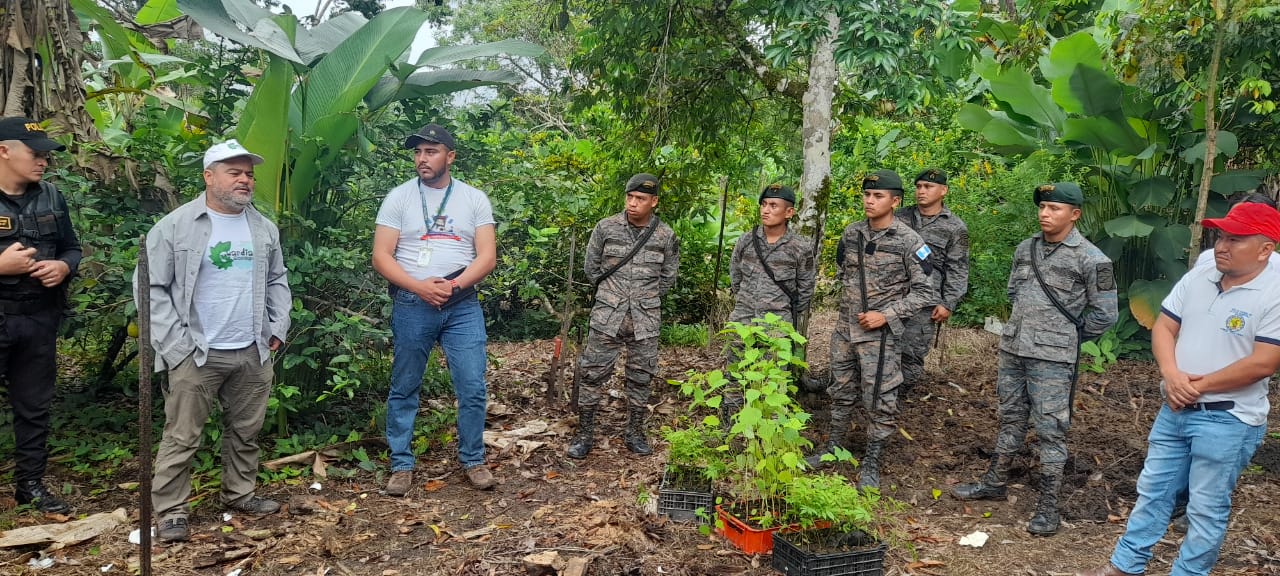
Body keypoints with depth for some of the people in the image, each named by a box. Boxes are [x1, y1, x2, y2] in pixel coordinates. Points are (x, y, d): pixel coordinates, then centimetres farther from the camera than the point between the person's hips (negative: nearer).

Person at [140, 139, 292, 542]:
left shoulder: (264, 229, 10)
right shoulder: (175, 227, -6)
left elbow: (277, 281, 18)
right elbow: (150, 287, -6)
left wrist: (278, 328, 7)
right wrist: (175, 345, -11)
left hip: (253, 354, 5)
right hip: (196, 355, -4)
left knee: (246, 432, 14)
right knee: (182, 437, 1)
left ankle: (240, 495, 29)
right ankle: (170, 512, 13)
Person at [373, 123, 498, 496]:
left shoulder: (475, 199, 4)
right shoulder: (398, 197, 2)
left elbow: (487, 256, -2)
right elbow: (381, 257, -3)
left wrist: (452, 285, -17)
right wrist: (420, 287, -17)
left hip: (463, 307, 0)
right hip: (411, 306, 0)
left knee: (473, 389, 0)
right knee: (404, 390, 8)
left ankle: (473, 461, 17)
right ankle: (402, 466, 20)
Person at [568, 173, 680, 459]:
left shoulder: (666, 236, -1)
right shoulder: (606, 227, -3)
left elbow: (668, 276, 13)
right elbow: (591, 266, 9)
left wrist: (646, 297, 11)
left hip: (646, 320, 1)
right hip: (607, 316, 0)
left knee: (640, 378, 9)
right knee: (592, 374, 2)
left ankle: (635, 433, 24)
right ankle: (584, 434, 13)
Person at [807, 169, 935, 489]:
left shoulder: (909, 242, -12)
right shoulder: (851, 233, 3)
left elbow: (924, 292, -10)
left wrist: (886, 315, -16)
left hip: (880, 333, -5)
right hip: (845, 328, 5)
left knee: (880, 400, 0)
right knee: (841, 391, 18)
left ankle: (871, 463, 14)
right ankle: (834, 446, 35)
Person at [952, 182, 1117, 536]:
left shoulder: (1090, 259, -10)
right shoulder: (1026, 248, 7)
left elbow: (1104, 313, -5)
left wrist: (1067, 337, 2)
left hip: (1052, 359, -6)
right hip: (1013, 349, 6)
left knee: (1051, 430, 0)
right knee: (1010, 419, 18)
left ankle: (1048, 507, 8)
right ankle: (994, 483, 30)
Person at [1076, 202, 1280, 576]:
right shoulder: (1195, 280, 3)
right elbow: (1163, 329, 4)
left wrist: (1200, 386, -14)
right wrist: (1171, 375, -13)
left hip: (1228, 420, -6)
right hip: (1175, 410, 6)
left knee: (1207, 507, 6)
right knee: (1152, 490, 15)